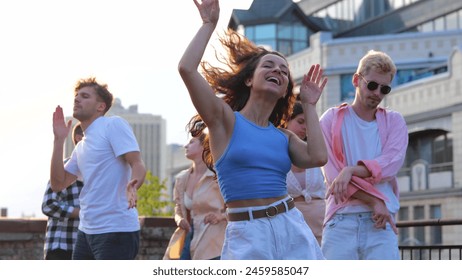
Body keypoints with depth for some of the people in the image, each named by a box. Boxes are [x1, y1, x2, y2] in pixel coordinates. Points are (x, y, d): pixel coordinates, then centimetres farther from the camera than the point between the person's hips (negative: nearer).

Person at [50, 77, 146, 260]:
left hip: (116, 230, -9)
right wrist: (59, 139, 7)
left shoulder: (114, 124, -4)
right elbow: (58, 184, 11)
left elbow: (138, 164, -15)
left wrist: (132, 185, -38)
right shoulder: (81, 147, 19)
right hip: (87, 231, 9)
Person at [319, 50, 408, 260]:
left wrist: (351, 170, -18)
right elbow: (333, 172, -3)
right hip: (341, 220, -1)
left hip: (381, 221, 1)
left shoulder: (394, 122, 14)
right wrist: (374, 201, -9)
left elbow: (392, 162, -4)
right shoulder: (332, 120, 8)